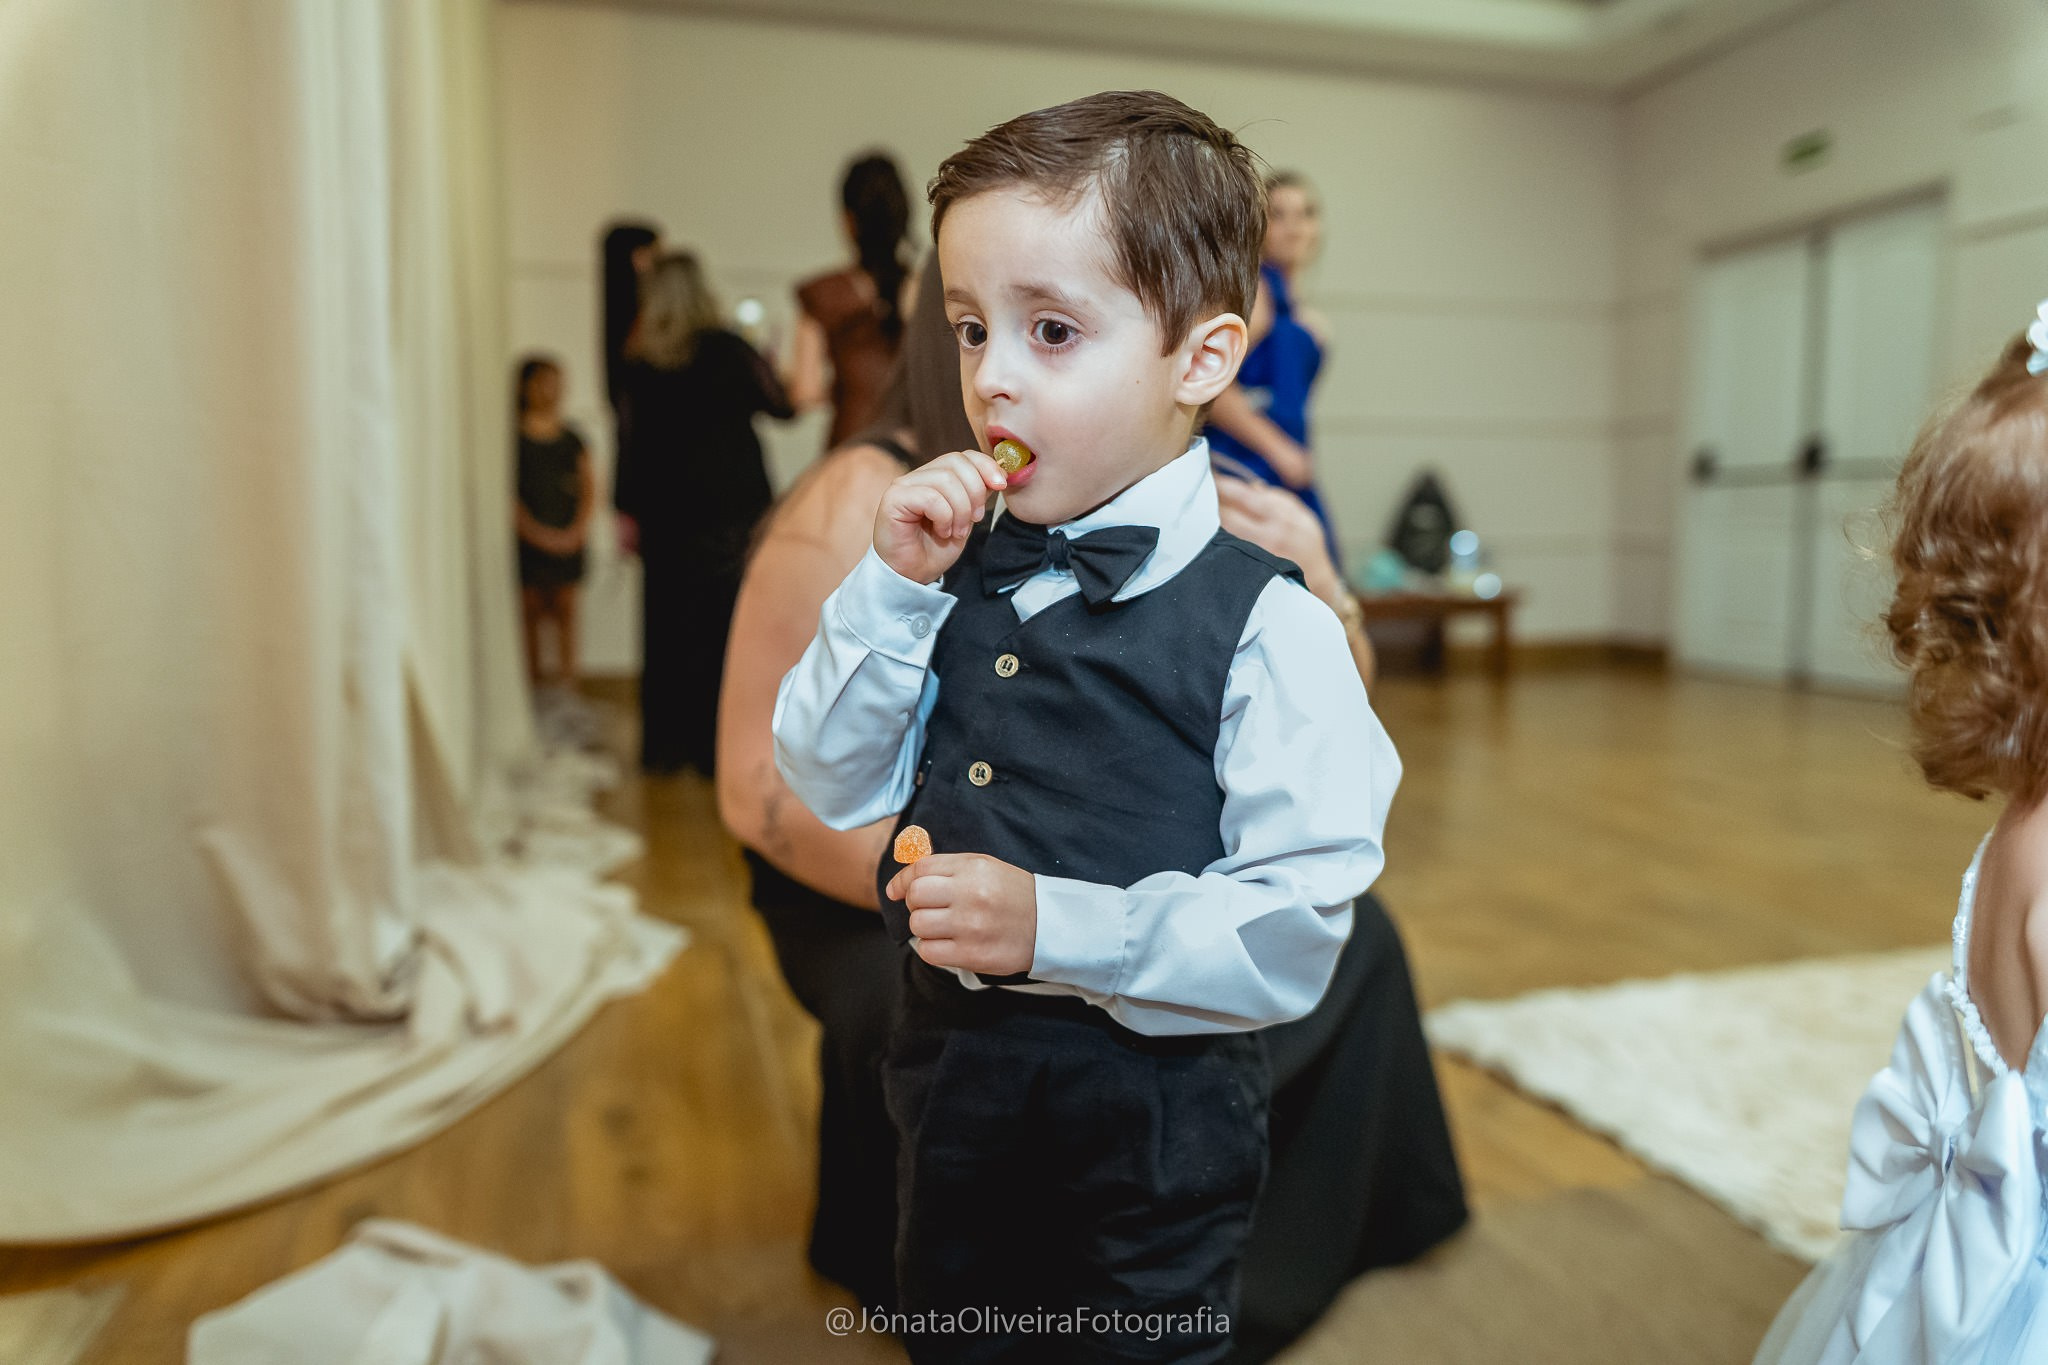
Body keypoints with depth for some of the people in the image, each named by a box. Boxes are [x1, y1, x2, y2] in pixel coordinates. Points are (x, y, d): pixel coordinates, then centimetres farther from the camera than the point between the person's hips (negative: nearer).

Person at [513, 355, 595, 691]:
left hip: (568, 538, 2)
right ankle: (533, 687, 8)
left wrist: (578, 529, -6)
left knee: (565, 610, 3)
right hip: (527, 539, -2)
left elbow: (589, 488, 7)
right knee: (530, 613, 2)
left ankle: (567, 682, 7)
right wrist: (536, 532, -13)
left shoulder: (572, 439, 8)